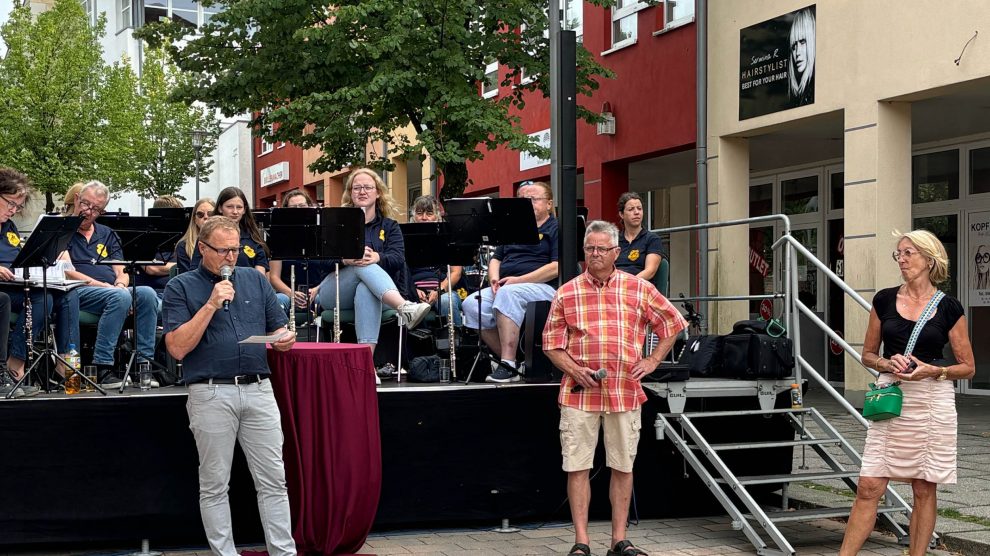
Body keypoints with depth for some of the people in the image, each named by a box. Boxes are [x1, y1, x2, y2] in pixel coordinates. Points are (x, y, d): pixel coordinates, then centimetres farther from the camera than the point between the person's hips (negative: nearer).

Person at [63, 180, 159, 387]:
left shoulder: (107, 235, 25)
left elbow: (122, 272, 16)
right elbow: (66, 271, -6)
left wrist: (120, 283, -9)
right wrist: (101, 285, -15)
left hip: (112, 291, 5)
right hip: (78, 292, -5)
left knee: (147, 293, -25)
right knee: (120, 297, -35)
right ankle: (102, 367, -36)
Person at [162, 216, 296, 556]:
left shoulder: (256, 281, 13)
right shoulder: (181, 287, 2)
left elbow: (278, 330, 16)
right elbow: (178, 348, -8)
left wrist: (285, 339, -8)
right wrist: (211, 305, -15)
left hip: (259, 389, 3)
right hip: (211, 395, -3)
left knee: (273, 480, 2)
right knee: (215, 485, 3)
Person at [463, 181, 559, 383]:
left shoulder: (556, 229, 3)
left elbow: (557, 267, -10)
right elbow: (496, 259, 24)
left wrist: (518, 280, -15)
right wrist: (494, 279, 0)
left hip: (542, 287, -7)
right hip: (504, 288, 7)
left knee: (508, 294, -38)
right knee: (471, 304, -21)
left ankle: (508, 364, -39)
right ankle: (504, 358, -19)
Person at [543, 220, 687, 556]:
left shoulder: (639, 289, 6)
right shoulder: (567, 293, 5)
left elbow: (673, 323, 16)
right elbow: (551, 343, 8)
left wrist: (653, 361, 8)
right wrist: (574, 371, -7)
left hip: (625, 393, 1)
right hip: (579, 393, -1)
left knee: (623, 467, 5)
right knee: (577, 467, -2)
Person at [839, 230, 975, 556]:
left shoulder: (949, 308, 0)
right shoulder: (884, 300, 6)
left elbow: (968, 367, 4)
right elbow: (867, 354, 13)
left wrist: (933, 371, -12)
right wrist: (886, 363, -7)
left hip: (932, 402, -1)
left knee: (924, 490, 5)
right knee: (869, 487, -3)